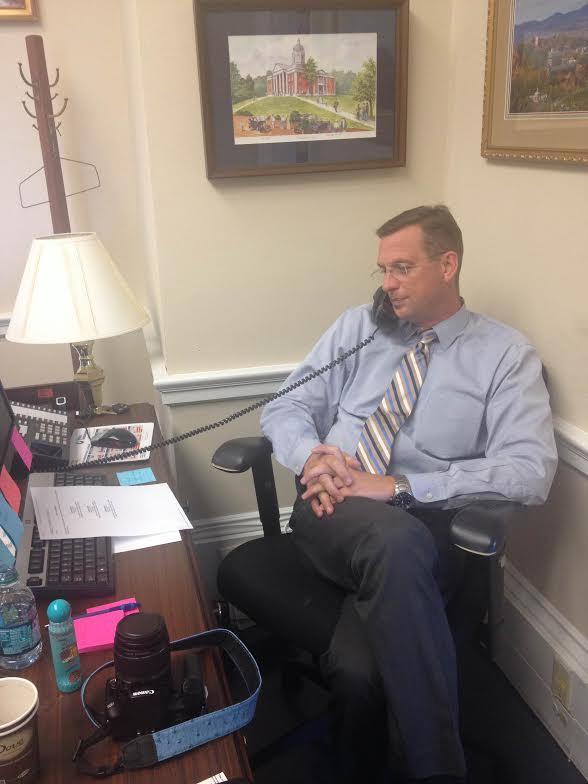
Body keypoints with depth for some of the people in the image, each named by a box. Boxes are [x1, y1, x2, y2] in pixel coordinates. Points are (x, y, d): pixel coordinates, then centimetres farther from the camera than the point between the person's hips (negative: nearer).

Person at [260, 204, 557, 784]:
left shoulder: (507, 354, 5)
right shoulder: (357, 327, 15)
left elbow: (530, 472, -10)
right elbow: (284, 409, 13)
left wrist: (397, 486, -18)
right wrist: (312, 454, -12)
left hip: (424, 528, -2)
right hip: (331, 517, 2)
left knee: (358, 665, -33)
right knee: (397, 540, -35)